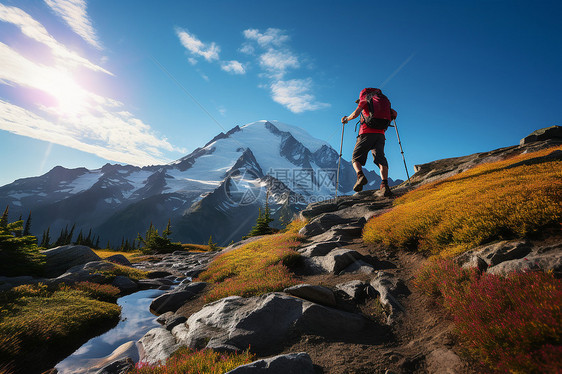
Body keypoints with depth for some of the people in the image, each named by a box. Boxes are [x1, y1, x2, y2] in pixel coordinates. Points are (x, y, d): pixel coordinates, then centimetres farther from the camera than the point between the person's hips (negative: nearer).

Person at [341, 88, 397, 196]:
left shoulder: (364, 100, 12)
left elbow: (355, 114, -3)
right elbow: (394, 113, 19)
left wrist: (346, 119, 14)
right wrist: (386, 122, 36)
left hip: (367, 132, -4)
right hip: (380, 134, 4)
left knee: (356, 158, 3)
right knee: (380, 158, -7)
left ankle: (360, 175, -26)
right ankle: (384, 184, -28)